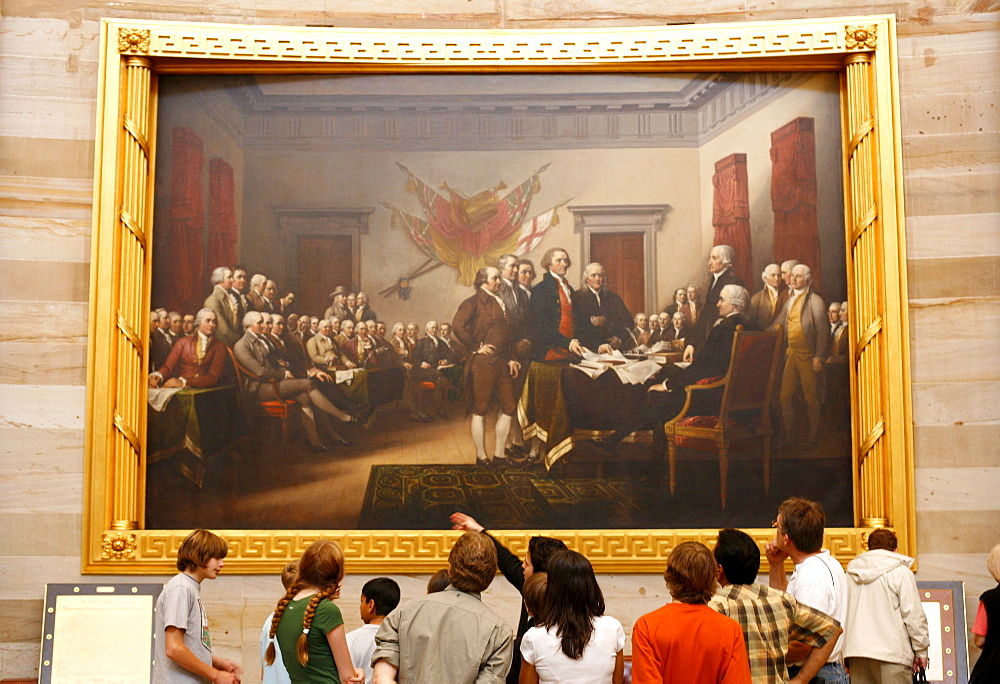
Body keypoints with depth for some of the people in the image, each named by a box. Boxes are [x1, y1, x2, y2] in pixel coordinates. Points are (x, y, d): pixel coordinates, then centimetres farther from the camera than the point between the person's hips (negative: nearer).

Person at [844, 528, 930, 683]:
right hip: (891, 652, -5)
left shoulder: (851, 573, 14)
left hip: (856, 652, 5)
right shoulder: (900, 572, 0)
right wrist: (921, 651, 4)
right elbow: (914, 614, -4)